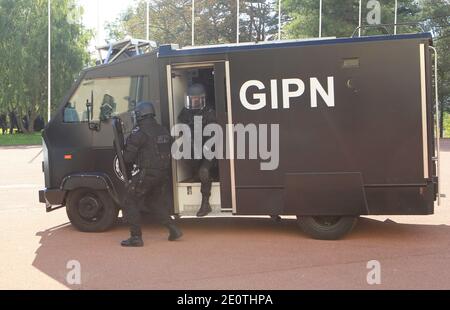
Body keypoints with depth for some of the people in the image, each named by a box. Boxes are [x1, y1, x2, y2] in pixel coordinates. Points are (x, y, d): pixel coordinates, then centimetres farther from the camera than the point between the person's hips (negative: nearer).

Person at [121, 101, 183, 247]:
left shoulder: (139, 133, -12)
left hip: (146, 174, -8)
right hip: (163, 174, 8)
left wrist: (131, 164, 10)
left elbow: (128, 157, -10)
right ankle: (174, 229, 18)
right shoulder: (164, 131, 12)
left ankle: (136, 237, 0)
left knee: (130, 203, 4)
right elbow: (167, 153, 15)